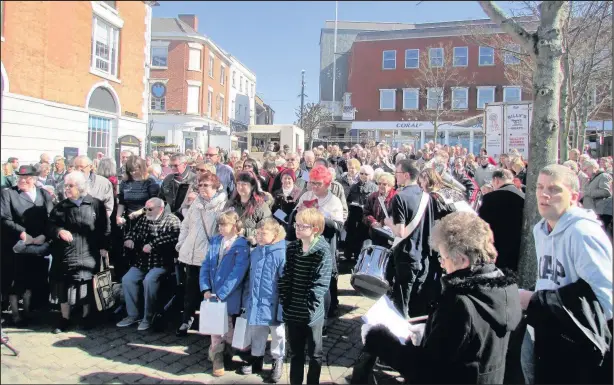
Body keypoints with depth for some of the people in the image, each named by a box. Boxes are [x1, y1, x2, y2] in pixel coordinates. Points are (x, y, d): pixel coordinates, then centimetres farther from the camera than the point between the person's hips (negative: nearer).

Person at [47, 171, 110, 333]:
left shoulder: (96, 204, 0)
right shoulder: (60, 207, 9)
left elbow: (105, 228, 0)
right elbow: (49, 226, 6)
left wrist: (104, 247, -5)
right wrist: (59, 231, -16)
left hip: (89, 255, -3)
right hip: (65, 255, 3)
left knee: (87, 288, 5)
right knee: (64, 287, 6)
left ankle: (87, 317, 22)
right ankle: (64, 319, 21)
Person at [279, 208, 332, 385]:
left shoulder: (323, 252, -14)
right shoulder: (291, 247, 3)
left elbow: (321, 284, -16)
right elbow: (285, 276, 6)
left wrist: (309, 306, -18)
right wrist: (284, 299, -1)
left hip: (312, 313, -5)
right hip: (292, 311, 5)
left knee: (314, 354, 14)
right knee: (296, 352, 19)